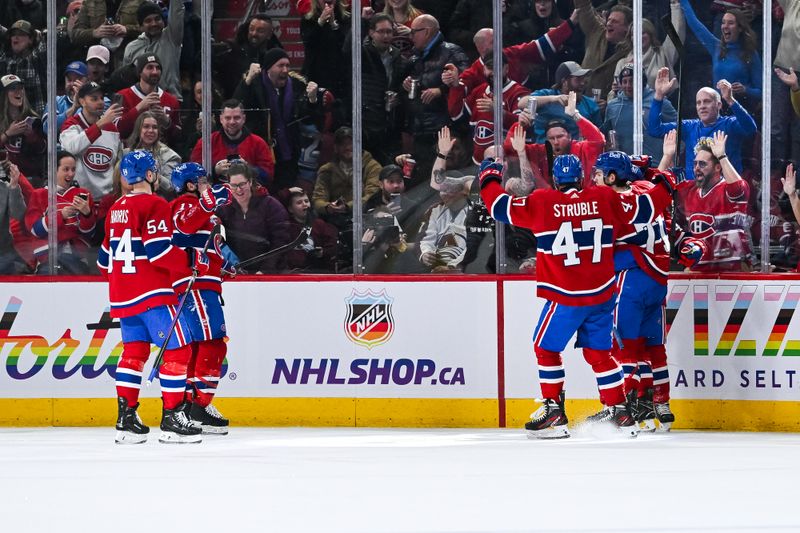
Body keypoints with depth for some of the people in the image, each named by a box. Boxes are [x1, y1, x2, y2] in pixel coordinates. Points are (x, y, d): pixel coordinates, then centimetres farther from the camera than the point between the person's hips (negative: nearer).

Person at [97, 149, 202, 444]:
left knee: (135, 351, 13)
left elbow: (105, 258, 20)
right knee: (178, 349, -5)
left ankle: (126, 419, 10)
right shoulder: (154, 206, -11)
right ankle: (172, 419, -10)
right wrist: (193, 262, -9)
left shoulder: (116, 209, 15)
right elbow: (158, 250, -20)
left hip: (123, 296, 9)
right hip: (151, 293, -9)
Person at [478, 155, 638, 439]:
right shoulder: (605, 198, -1)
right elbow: (626, 226, 13)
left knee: (546, 348, 10)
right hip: (601, 294, 4)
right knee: (599, 351, 15)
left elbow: (502, 207, 1)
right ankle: (619, 413, 15)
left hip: (564, 296, -4)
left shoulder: (541, 202, -9)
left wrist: (489, 177, 16)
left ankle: (554, 414, 6)